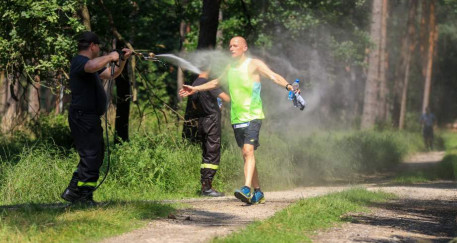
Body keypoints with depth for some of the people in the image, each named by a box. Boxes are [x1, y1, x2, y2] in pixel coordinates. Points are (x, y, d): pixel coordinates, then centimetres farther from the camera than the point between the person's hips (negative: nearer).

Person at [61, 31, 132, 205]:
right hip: (83, 117, -11)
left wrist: (122, 60, 23)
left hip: (90, 118, 11)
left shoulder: (86, 62, 20)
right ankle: (85, 198, -7)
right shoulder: (79, 62, -14)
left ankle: (72, 192, 20)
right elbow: (94, 66, -39)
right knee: (91, 158, -10)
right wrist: (110, 56, -22)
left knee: (96, 156, 17)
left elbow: (110, 74, 33)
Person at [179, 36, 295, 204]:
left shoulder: (254, 64, -3)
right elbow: (217, 83, 33)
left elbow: (273, 76, -16)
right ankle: (258, 192, 15)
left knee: (248, 150, -21)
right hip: (236, 118, 7)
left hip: (253, 116, -7)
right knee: (246, 155, 8)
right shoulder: (230, 68, 16)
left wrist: (287, 86, -34)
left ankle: (246, 189, -32)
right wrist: (195, 89, 35)